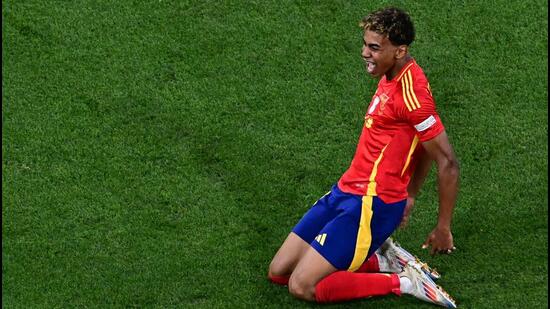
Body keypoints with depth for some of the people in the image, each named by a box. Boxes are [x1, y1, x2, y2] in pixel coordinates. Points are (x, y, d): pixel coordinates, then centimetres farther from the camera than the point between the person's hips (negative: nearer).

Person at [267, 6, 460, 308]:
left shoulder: (410, 92, -21)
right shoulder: (391, 77, 8)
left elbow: (447, 163, -19)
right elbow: (424, 145, 19)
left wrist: (443, 229, -12)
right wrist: (409, 196, 20)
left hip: (372, 206, -10)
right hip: (345, 191, 10)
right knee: (278, 272, 9)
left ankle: (402, 282, -2)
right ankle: (380, 260, 12)